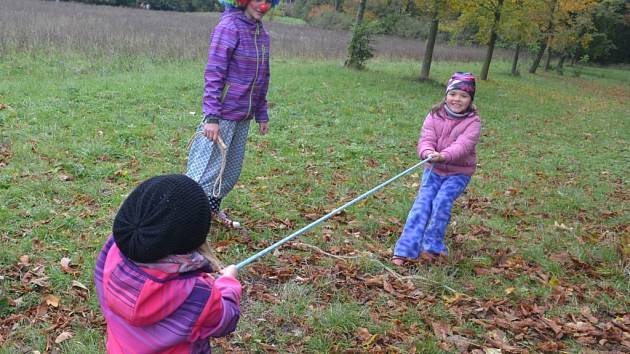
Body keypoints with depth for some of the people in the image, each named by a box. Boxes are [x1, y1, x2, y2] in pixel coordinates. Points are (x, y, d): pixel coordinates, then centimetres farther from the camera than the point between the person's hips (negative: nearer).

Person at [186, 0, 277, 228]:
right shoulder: (229, 27, -13)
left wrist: (262, 115, 17)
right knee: (209, 168, -4)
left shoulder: (262, 33, 10)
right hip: (223, 115, -7)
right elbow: (213, 74, -17)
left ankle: (213, 208, 32)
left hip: (244, 118, 7)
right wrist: (211, 117, -21)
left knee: (232, 170, 15)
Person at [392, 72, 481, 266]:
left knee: (442, 202, -23)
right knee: (422, 203, -12)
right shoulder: (435, 115, -2)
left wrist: (444, 155, -48)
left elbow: (463, 145, -27)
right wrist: (428, 152, -39)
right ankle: (404, 250, -16)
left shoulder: (473, 121, -11)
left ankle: (432, 246, -9)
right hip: (433, 169, 2)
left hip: (458, 172, -2)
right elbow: (426, 139, -14)